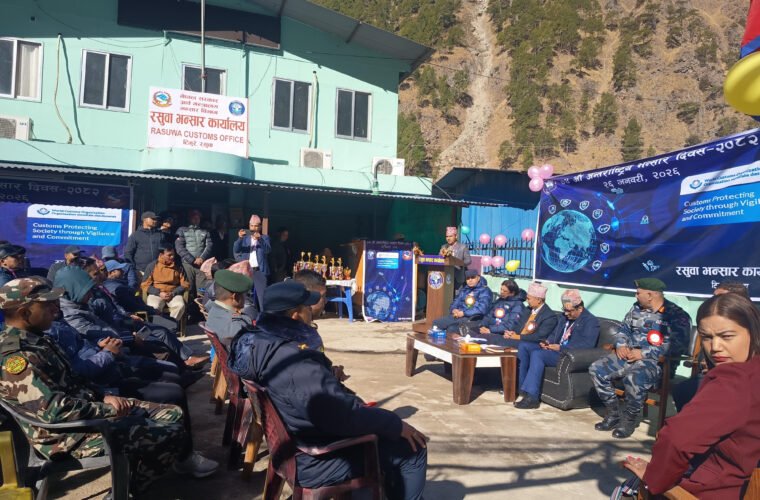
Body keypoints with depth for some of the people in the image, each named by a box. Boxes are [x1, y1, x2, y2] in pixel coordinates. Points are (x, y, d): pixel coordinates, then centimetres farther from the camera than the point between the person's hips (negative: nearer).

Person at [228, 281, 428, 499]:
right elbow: (345, 414, -32)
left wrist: (327, 373, 18)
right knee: (411, 448, -1)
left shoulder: (261, 341, -3)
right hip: (316, 459, -10)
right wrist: (396, 425, -20)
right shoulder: (294, 362, -34)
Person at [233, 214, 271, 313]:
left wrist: (260, 239, -29)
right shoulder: (244, 238, 13)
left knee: (261, 296, -9)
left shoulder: (265, 237, 8)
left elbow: (268, 250, -11)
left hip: (260, 271, -2)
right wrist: (240, 238, -20)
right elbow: (236, 250, -2)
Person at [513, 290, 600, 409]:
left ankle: (532, 397, -30)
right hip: (556, 349, 9)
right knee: (524, 346, -4)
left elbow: (587, 345, -20)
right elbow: (554, 334, 27)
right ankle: (521, 386, -3)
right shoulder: (565, 317, 18)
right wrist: (547, 342, 2)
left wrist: (560, 348, -22)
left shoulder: (591, 321, -7)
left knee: (537, 354, -30)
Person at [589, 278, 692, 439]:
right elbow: (623, 329, 20)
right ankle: (613, 414, 3)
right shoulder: (637, 308, 13)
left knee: (633, 378, -37)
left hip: (656, 362, -7)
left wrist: (643, 353, -23)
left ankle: (630, 419, -10)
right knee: (596, 369, -10)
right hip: (629, 355, 7)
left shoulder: (676, 315, -9)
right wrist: (621, 345, -3)